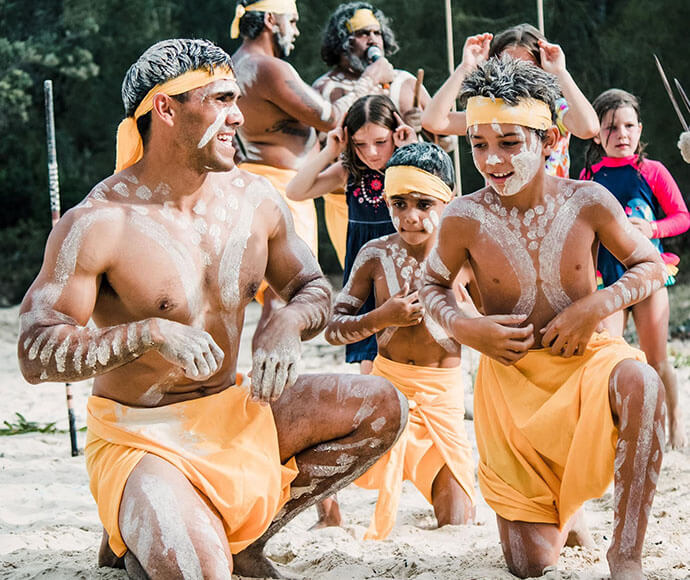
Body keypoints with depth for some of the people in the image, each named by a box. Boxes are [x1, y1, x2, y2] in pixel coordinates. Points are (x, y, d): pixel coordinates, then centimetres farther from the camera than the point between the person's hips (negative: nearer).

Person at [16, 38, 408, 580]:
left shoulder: (254, 200, -1)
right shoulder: (97, 224, -19)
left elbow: (314, 287, 14)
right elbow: (36, 355, -20)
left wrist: (288, 323, -11)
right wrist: (149, 334, -32)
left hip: (233, 413, 7)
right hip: (141, 438, -6)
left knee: (382, 407, -5)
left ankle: (245, 534, 6)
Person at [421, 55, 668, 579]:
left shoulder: (587, 202, -12)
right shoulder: (465, 218, -12)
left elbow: (652, 266, 2)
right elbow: (433, 288, 6)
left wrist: (598, 305, -16)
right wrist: (465, 327, -15)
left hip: (586, 358, -1)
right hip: (511, 379, 1)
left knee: (640, 383, -40)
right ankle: (560, 512, 42)